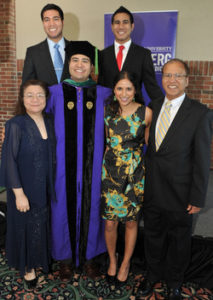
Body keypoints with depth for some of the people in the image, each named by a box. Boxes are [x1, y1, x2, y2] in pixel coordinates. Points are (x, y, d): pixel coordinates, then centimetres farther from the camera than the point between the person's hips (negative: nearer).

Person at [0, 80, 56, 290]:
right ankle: (28, 267, 34)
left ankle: (42, 259, 42)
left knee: (44, 224, 17)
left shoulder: (49, 122, 0)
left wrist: (53, 185, 7)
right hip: (25, 188, -5)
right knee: (27, 225, 12)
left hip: (47, 187, 5)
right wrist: (19, 193, -17)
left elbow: (52, 155, 7)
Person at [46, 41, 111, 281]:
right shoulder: (55, 92, 0)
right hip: (64, 164, -1)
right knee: (65, 207, 9)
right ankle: (66, 258, 31)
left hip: (91, 165, 1)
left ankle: (88, 255, 33)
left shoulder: (102, 94, 3)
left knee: (90, 206, 12)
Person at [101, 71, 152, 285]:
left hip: (135, 173, -1)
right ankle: (112, 260, 36)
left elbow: (149, 141, 7)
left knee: (131, 221, 12)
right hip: (110, 172, 1)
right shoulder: (107, 110, -2)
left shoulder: (146, 113, -7)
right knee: (110, 222, 8)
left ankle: (125, 263, 36)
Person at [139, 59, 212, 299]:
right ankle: (154, 274, 47)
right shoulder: (154, 107, 3)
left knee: (178, 240, 17)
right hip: (152, 190, 4)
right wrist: (144, 181, 5)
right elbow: (150, 147, 6)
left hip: (179, 194, -4)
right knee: (153, 236, 21)